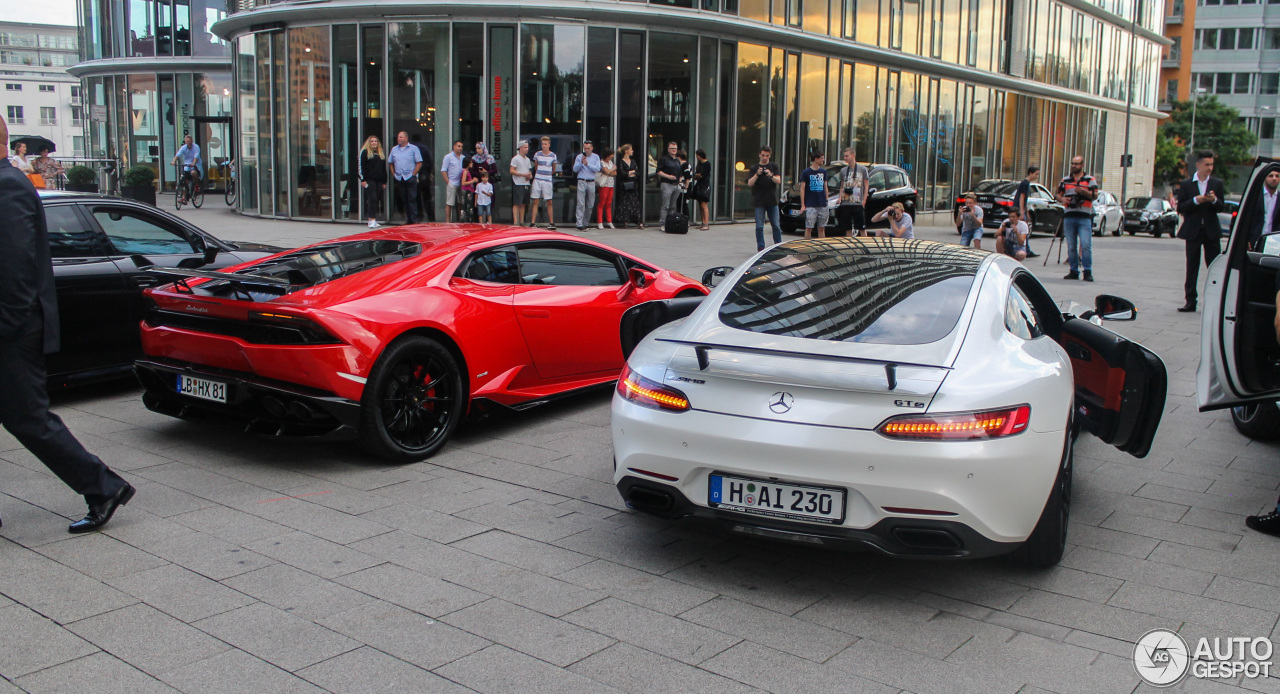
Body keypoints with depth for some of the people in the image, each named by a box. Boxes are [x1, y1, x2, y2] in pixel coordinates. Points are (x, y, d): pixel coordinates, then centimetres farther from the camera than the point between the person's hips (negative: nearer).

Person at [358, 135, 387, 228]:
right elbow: (360, 166, -3)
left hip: (379, 181, 5)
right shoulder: (364, 152, 2)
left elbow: (384, 168, 22)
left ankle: (372, 219, 11)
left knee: (377, 200, 4)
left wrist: (384, 182, 17)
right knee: (372, 199, -14)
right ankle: (372, 219, -19)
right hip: (369, 180, -5)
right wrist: (363, 179, -11)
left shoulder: (382, 153, 18)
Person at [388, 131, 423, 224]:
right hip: (399, 178, 4)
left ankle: (414, 219, -6)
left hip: (410, 177, -4)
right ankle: (407, 219, 13)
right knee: (404, 200, 7)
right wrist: (393, 174, 7)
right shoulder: (394, 149, 13)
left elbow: (419, 163, -3)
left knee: (412, 199, -7)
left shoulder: (413, 148, 1)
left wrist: (413, 174, -9)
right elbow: (390, 163, 19)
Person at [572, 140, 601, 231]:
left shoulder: (596, 157, 10)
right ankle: (580, 224, -13)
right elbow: (575, 169, 2)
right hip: (582, 182, -2)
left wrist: (587, 164, -15)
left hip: (591, 182, 2)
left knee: (590, 205, 5)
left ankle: (585, 223, 17)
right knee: (581, 204, -10)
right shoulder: (579, 157, 8)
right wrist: (581, 163, -13)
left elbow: (597, 169, -4)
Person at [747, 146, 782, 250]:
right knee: (759, 227, -1)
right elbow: (750, 184, -4)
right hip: (759, 202, -1)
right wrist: (757, 174, -19)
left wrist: (771, 176, -22)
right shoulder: (754, 168, 6)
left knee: (776, 226, 4)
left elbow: (779, 181, -3)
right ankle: (760, 247, 5)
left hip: (772, 201, 1)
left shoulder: (774, 167, 8)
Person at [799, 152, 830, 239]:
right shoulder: (806, 172, -2)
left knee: (821, 228, 7)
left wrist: (826, 201, 11)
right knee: (808, 228, -3)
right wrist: (802, 205, -9)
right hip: (810, 206, -4)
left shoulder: (823, 171, 11)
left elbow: (825, 187, 17)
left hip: (822, 206, 4)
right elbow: (802, 189, -3)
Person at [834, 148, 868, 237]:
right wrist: (840, 197, 1)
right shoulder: (843, 171, 12)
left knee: (862, 228, -3)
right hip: (845, 204, 4)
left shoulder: (862, 169, 2)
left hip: (858, 203, -4)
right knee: (848, 228, 6)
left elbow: (866, 186, 3)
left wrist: (864, 200, -6)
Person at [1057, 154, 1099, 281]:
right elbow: (1058, 195, 18)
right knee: (1071, 246, 5)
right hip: (1069, 216, 3)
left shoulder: (1090, 179, 7)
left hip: (1084, 217, -3)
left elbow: (1095, 195, -1)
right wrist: (1062, 199, -4)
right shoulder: (1065, 180, 15)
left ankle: (1088, 272, -7)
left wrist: (1084, 191, -17)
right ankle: (1073, 271, 12)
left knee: (1086, 245, -10)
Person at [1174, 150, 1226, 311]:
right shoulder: (1186, 184, 3)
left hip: (1212, 231, 1)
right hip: (1193, 231, 0)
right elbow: (1180, 208, -3)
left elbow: (1221, 207, 4)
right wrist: (1196, 201, -17)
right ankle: (1190, 302, 8)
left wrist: (1214, 200, -16)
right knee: (1192, 268, 4)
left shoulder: (1217, 183, 6)